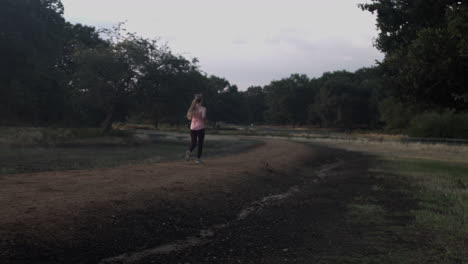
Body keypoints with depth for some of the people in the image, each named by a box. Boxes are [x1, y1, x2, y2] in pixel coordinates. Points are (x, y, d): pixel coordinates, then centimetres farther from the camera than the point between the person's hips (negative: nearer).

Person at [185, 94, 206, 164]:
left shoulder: (192, 108, 4)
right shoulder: (203, 108, -9)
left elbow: (189, 118, 7)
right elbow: (203, 117, -19)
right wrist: (205, 119, 3)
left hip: (192, 128, 4)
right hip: (200, 128, -4)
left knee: (193, 143, 14)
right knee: (200, 143, 9)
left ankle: (189, 151, -18)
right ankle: (198, 159, 8)